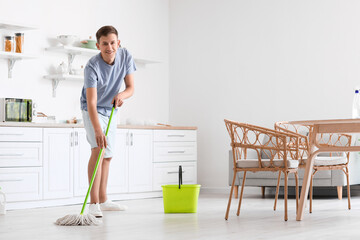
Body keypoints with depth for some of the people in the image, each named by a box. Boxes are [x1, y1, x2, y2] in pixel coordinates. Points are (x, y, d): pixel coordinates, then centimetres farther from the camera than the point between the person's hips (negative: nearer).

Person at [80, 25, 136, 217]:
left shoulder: (126, 57, -14)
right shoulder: (92, 67, -30)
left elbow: (130, 87, -7)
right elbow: (91, 103, -36)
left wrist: (121, 95, -31)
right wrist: (97, 130, -48)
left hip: (110, 110, 6)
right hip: (93, 111, -6)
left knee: (108, 156, 11)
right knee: (98, 150, -22)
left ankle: (103, 200, 22)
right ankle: (93, 203, -22)